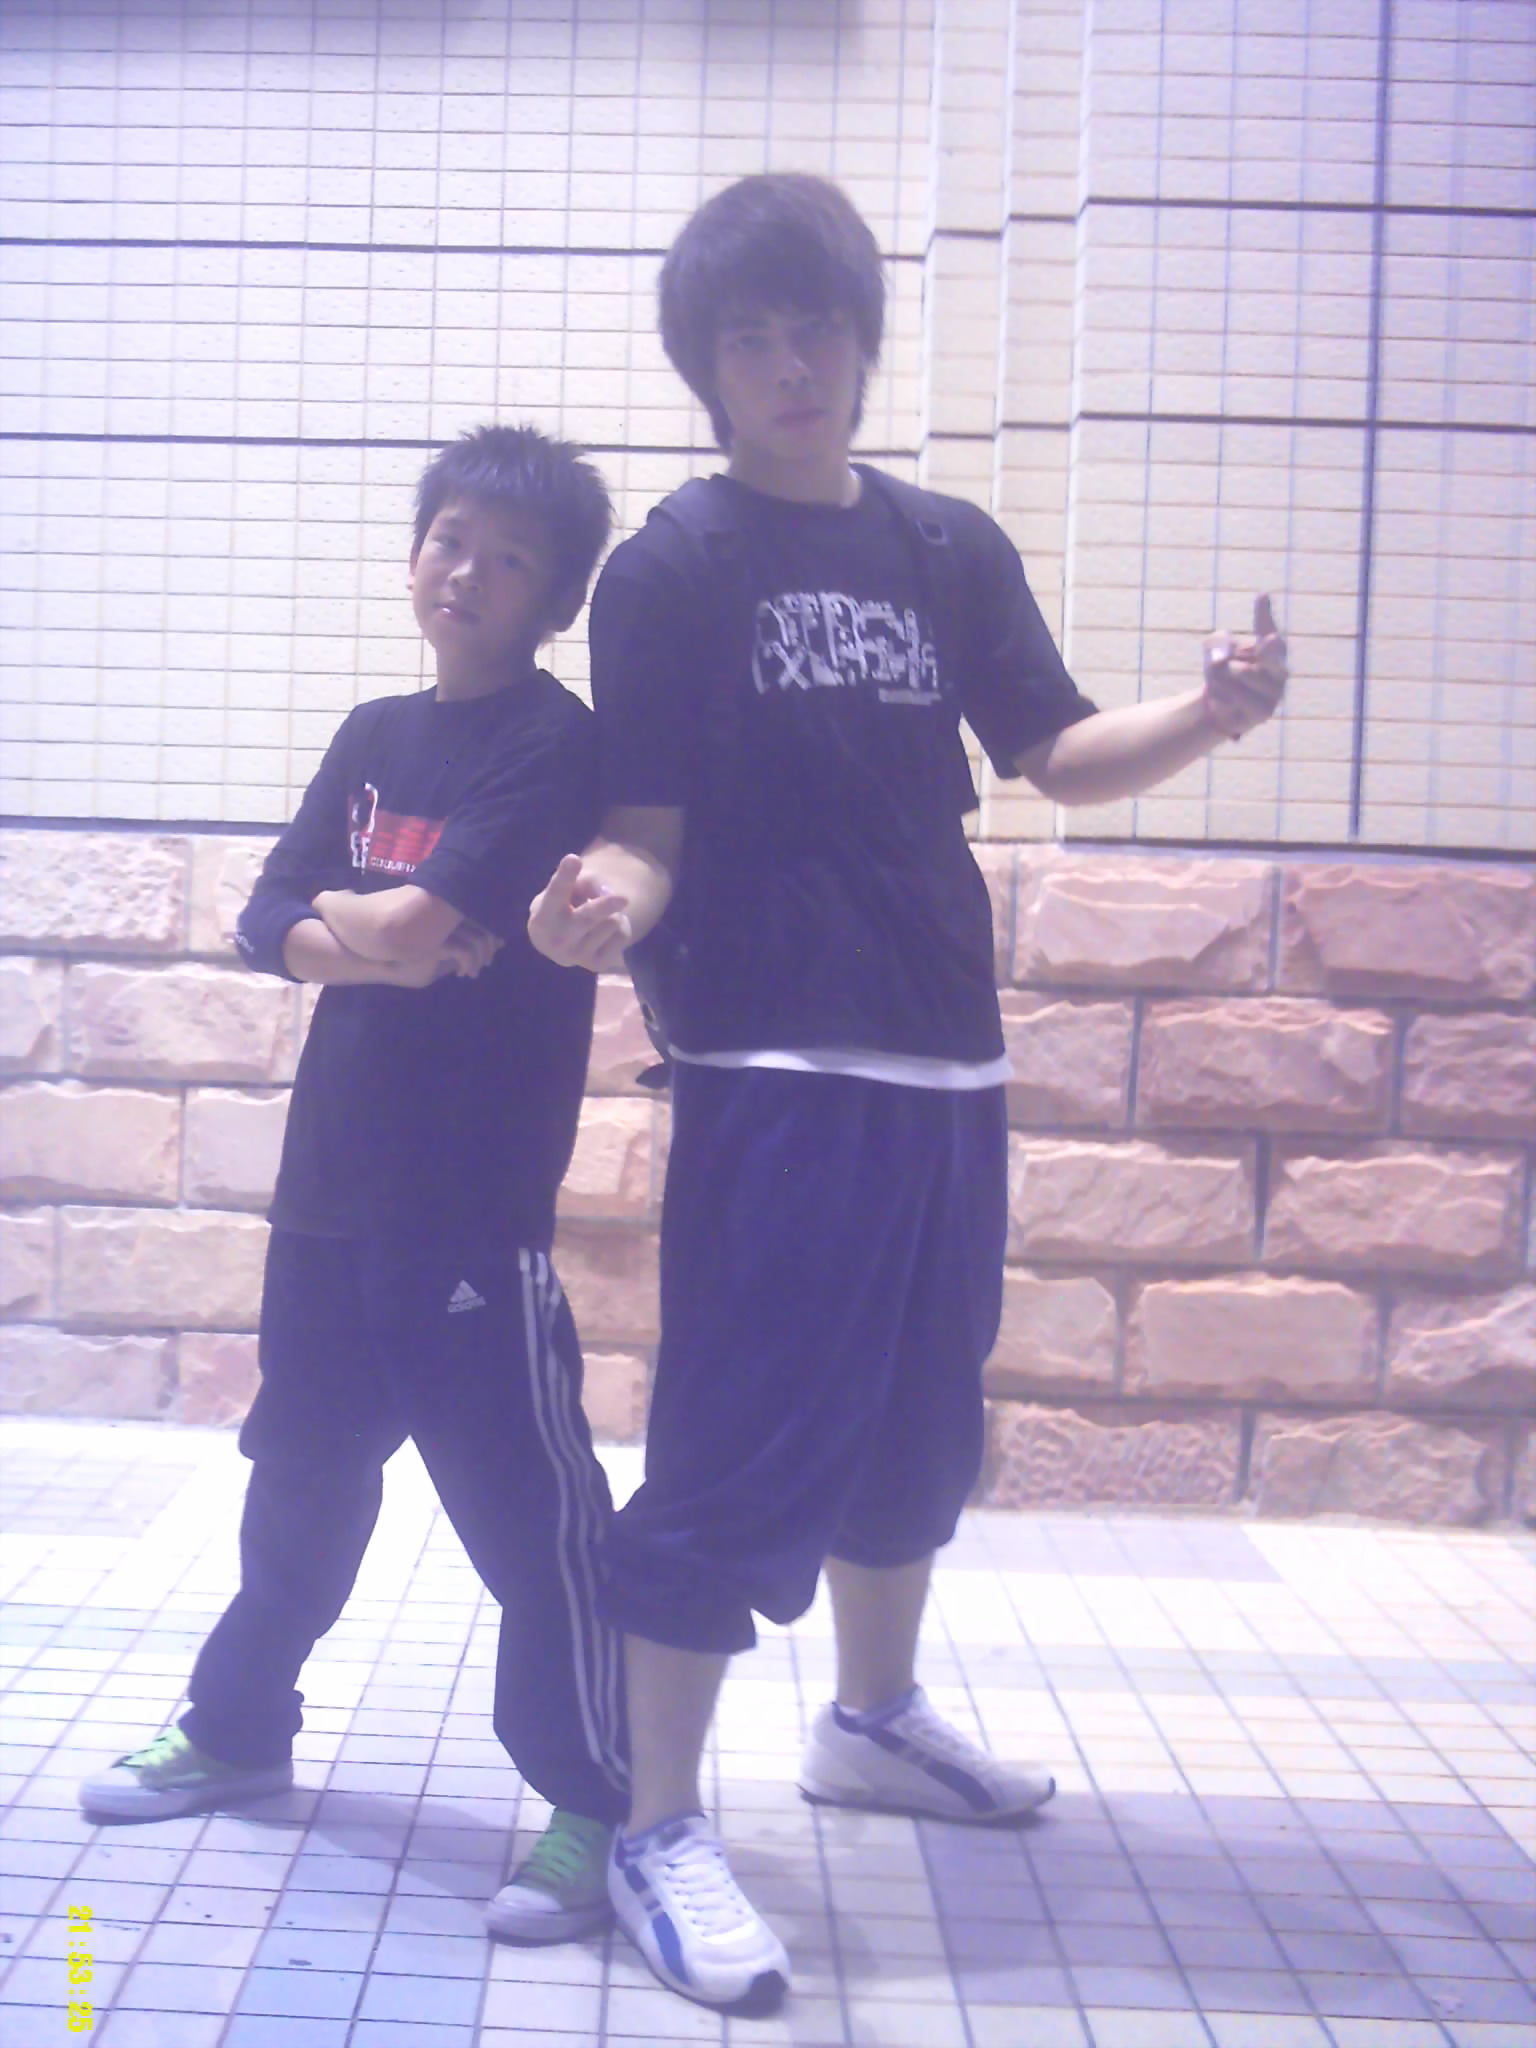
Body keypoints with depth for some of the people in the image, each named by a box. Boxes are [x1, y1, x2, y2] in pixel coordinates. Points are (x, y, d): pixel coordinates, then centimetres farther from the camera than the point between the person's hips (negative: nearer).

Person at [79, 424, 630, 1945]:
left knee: (529, 1507, -1)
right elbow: (270, 925, 5)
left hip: (478, 1202, -7)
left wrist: (342, 913, 0)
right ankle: (235, 1729, 39)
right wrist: (391, 943, -13)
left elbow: (420, 921, -20)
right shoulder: (373, 737, 12)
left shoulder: (557, 747, -10)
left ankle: (598, 1809, 11)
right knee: (302, 1473, 21)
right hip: (333, 1181, 7)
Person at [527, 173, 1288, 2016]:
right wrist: (607, 903, -29)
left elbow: (1056, 755, 12)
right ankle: (658, 1833, 5)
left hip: (949, 1062, 6)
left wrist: (1206, 717, -7)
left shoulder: (952, 550, 11)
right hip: (777, 1070, -6)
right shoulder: (672, 569, -4)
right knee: (744, 1449, -8)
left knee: (920, 1417, 18)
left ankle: (874, 1720, 40)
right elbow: (649, 826, -7)